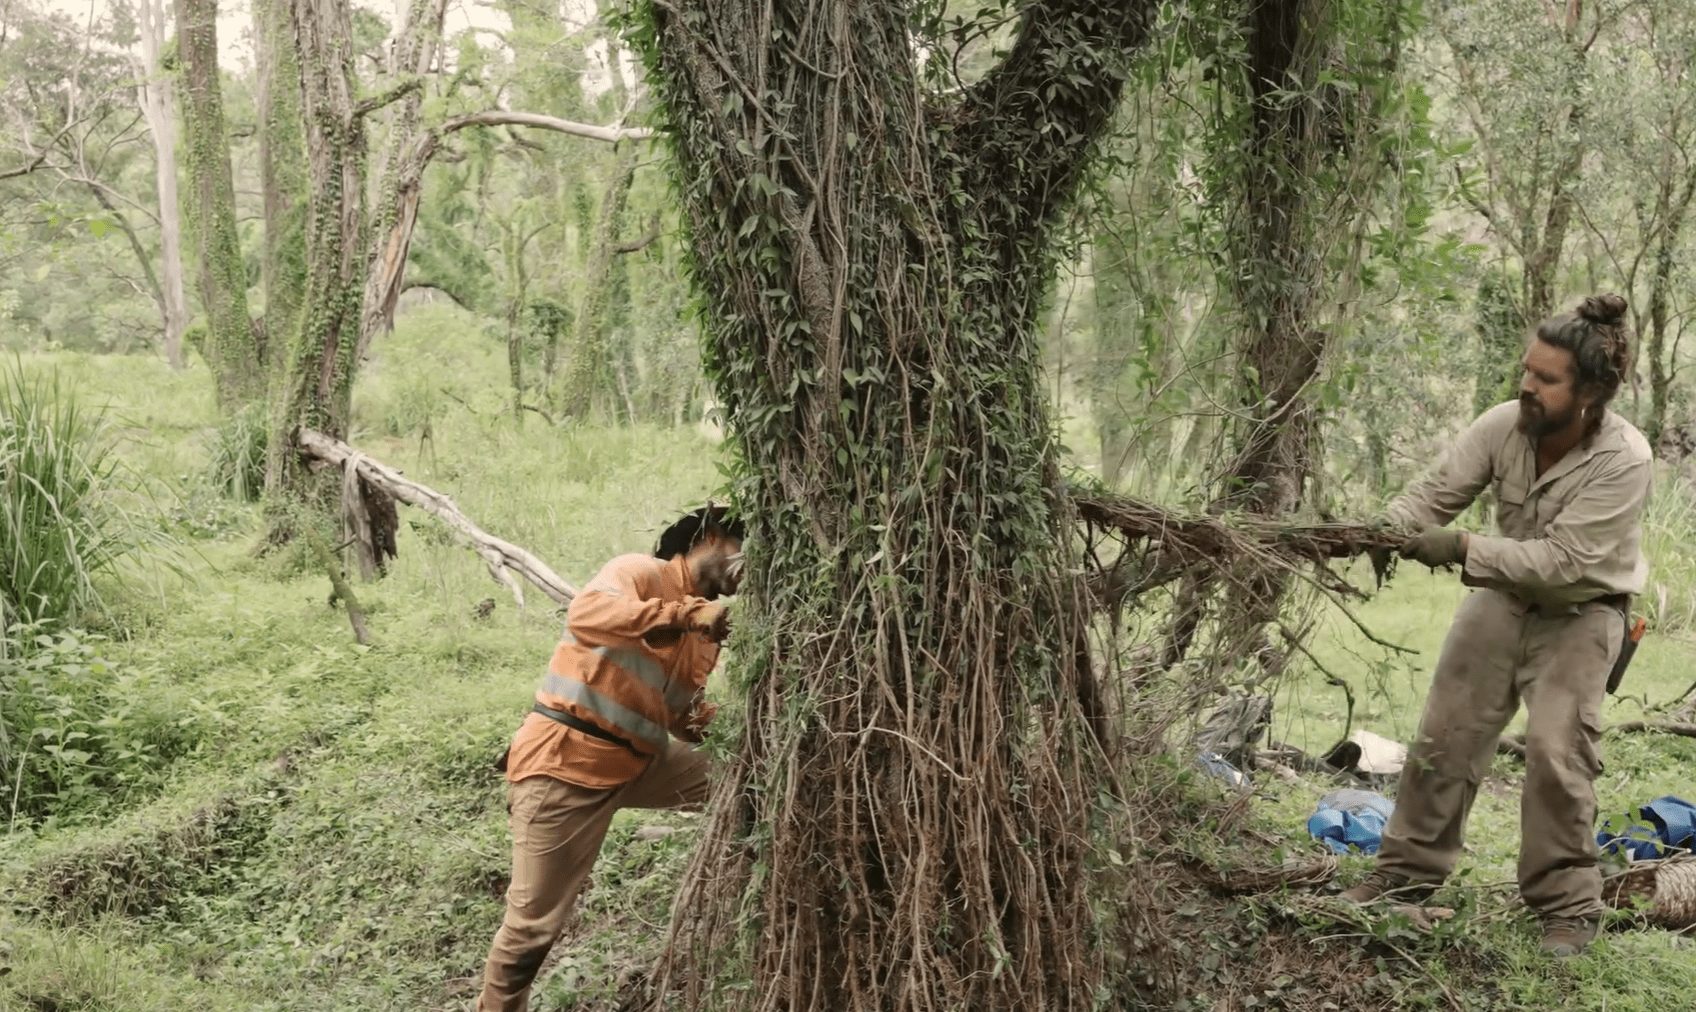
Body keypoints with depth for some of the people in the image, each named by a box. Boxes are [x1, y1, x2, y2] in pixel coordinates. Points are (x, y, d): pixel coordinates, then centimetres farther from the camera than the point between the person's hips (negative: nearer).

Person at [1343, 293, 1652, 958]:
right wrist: (1382, 531, -35)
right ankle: (1407, 872, 20)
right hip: (1505, 594, 4)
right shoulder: (1505, 425, -18)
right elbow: (1436, 492, -15)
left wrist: (1463, 549, -39)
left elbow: (1561, 559, -32)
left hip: (1581, 611, -4)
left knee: (1556, 750, -14)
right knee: (1445, 734, 6)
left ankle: (1567, 909, 3)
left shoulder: (1623, 461, -29)